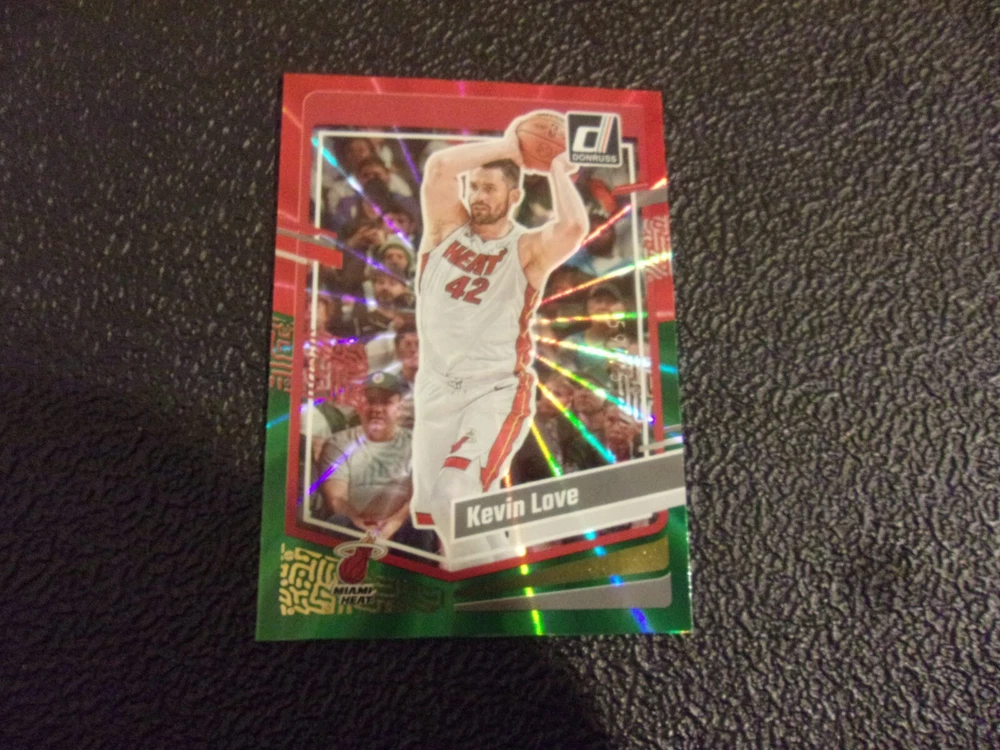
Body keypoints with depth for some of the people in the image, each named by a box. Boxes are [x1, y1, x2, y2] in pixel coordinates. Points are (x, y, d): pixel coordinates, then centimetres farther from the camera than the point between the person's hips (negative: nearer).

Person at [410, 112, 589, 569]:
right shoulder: (447, 227, 5)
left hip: (498, 391, -5)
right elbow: (439, 166, -12)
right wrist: (505, 147, -4)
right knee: (432, 506, 10)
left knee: (454, 491, -24)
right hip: (436, 389, 5)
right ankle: (479, 572, 34)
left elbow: (574, 226, -26)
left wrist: (557, 169, -8)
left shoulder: (527, 248, -5)